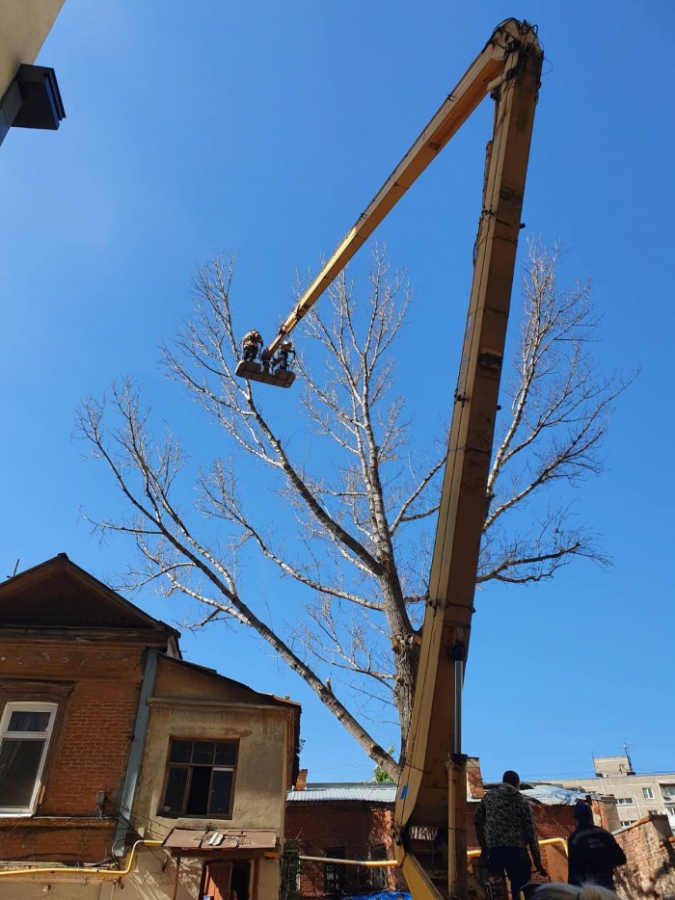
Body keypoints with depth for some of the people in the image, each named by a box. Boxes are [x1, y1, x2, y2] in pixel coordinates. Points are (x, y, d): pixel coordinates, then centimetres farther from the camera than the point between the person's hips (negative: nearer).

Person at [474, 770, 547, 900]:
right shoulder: (522, 801, 7)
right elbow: (531, 833, 5)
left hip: (493, 850, 2)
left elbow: (477, 821, 17)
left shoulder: (489, 796, 14)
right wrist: (537, 862, 9)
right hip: (516, 850, -2)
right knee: (520, 888, 5)